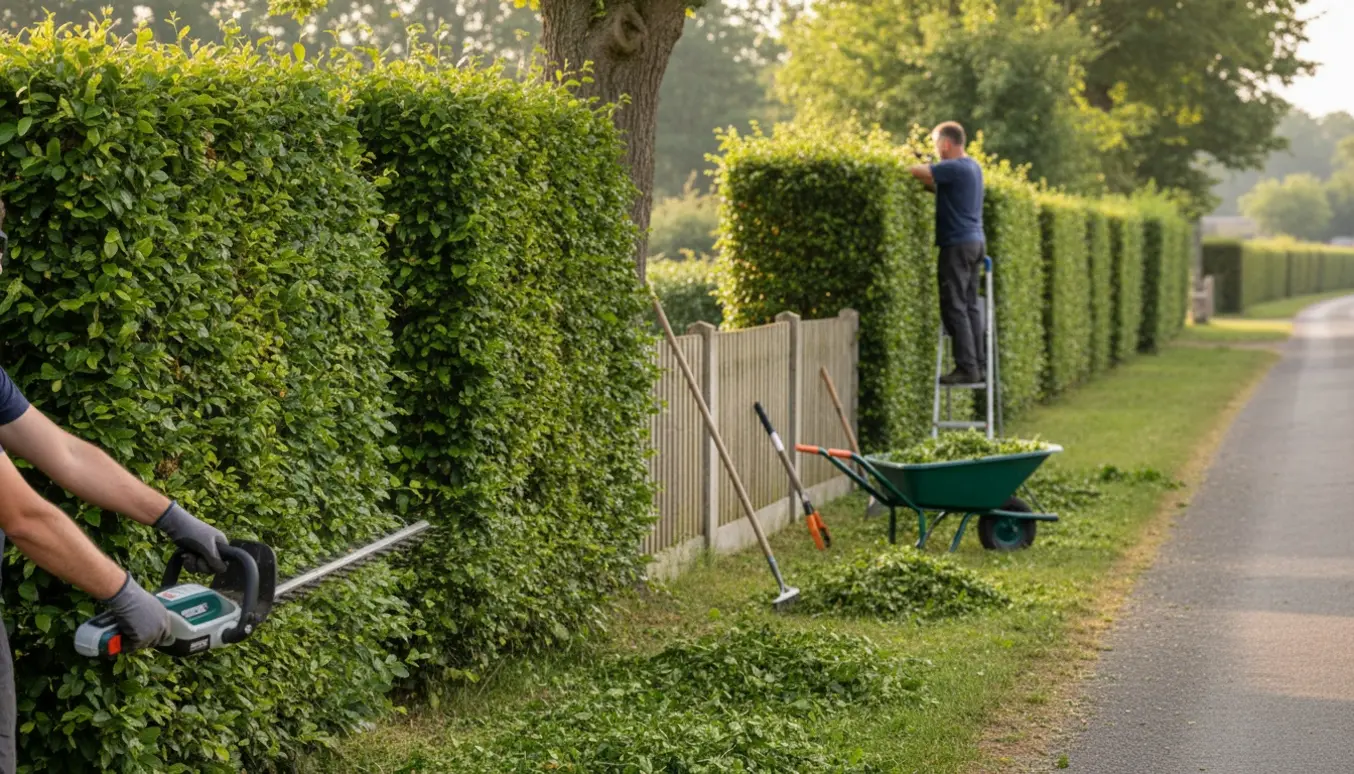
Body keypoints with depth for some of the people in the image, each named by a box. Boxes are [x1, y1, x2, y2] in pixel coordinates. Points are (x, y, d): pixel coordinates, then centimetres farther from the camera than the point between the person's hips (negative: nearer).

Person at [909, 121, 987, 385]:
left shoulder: (953, 168, -15)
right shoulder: (973, 167, 14)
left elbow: (918, 171, -21)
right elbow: (939, 186, 20)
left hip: (958, 243, -9)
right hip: (976, 242, 9)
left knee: (955, 307, -6)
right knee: (971, 306, 11)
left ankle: (967, 368, -8)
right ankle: (979, 365, 11)